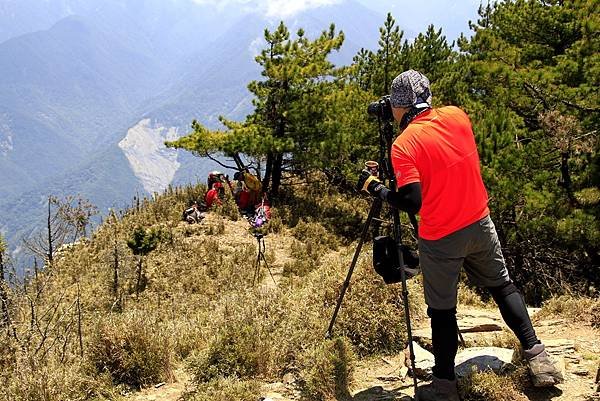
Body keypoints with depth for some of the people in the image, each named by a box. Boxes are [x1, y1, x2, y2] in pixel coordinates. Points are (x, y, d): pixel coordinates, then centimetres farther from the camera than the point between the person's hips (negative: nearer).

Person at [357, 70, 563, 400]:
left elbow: (411, 202, -24)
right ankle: (536, 356, 23)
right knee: (502, 286, 22)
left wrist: (375, 188, -11)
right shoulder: (457, 116, -3)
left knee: (441, 309, 9)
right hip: (480, 224, 5)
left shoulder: (404, 145, -19)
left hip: (440, 239, -5)